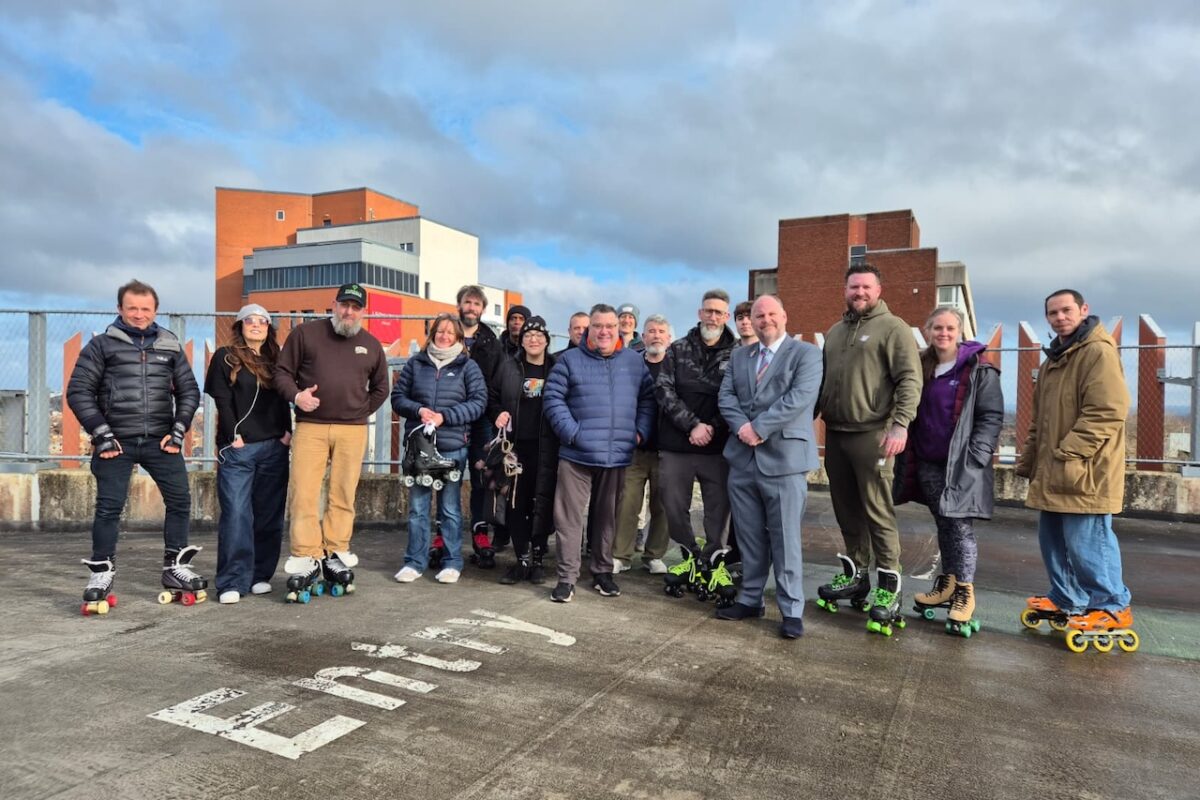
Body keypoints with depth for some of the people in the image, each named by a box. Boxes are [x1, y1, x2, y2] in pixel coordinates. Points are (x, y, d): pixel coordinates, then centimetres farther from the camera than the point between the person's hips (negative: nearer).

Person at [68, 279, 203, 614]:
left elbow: (189, 390, 13)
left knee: (180, 500, 0)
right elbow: (78, 391, 0)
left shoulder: (171, 346, 11)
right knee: (108, 507, -1)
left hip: (160, 440, 2)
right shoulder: (102, 345, 3)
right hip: (116, 442, -2)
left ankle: (175, 567, 13)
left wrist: (178, 430, 2)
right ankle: (102, 573, 14)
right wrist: (101, 434, -7)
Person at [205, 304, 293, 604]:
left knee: (268, 515, 6)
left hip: (274, 448, 4)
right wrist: (234, 436, -10)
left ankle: (260, 575, 15)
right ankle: (233, 582, -4)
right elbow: (222, 401, -2)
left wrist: (287, 432, 1)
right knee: (236, 514, -7)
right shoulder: (225, 358, 5)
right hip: (238, 448, -4)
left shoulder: (276, 360, 16)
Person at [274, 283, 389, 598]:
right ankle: (305, 560, 0)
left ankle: (336, 555, 13)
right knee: (303, 493, -6)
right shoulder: (306, 333, 6)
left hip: (352, 431, 2)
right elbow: (282, 371, 7)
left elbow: (380, 388, 23)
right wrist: (296, 395, -11)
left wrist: (361, 412, 11)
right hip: (309, 427, -1)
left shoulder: (371, 345, 13)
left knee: (343, 495, 4)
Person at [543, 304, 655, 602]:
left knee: (608, 517, 13)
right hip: (577, 454, -2)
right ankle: (567, 577, 7)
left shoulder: (634, 361, 9)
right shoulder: (570, 359, 1)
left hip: (618, 455, 3)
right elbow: (553, 398, -3)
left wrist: (641, 431, 2)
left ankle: (602, 572, 27)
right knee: (568, 517, -2)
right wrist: (570, 431, -12)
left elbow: (648, 399, 14)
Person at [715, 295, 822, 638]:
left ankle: (792, 610, 12)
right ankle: (750, 599, 26)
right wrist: (742, 426, -11)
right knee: (750, 537, 14)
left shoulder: (806, 353, 0)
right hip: (742, 458, 5)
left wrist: (759, 427, -16)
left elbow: (800, 397, -13)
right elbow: (725, 396, 7)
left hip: (784, 458, -5)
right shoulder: (738, 355, 16)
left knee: (785, 539, 0)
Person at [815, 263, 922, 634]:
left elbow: (910, 380, -12)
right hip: (835, 434, 7)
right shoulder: (835, 331, 18)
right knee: (846, 509, 13)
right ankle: (855, 575, 25)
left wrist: (900, 424, -22)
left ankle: (889, 587, 6)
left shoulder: (892, 328, -3)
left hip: (871, 434, -6)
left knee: (877, 511, -4)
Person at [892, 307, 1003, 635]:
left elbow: (991, 416, -8)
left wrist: (974, 457, -15)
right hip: (928, 463, 5)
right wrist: (911, 455, 9)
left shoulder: (979, 371, -5)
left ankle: (964, 593, 6)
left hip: (961, 464, -5)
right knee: (943, 524, 14)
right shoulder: (921, 367, 11)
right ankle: (947, 584, 25)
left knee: (960, 525, -4)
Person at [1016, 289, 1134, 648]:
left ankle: (1112, 607, 12)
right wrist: (1028, 460, 19)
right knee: (1053, 539, 15)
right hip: (1051, 472, 9)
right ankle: (1066, 599, 29)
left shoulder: (1099, 352, -11)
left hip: (1084, 472, -9)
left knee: (1085, 540, -4)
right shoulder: (1053, 360, 19)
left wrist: (1068, 453, -22)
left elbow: (1107, 413, -20)